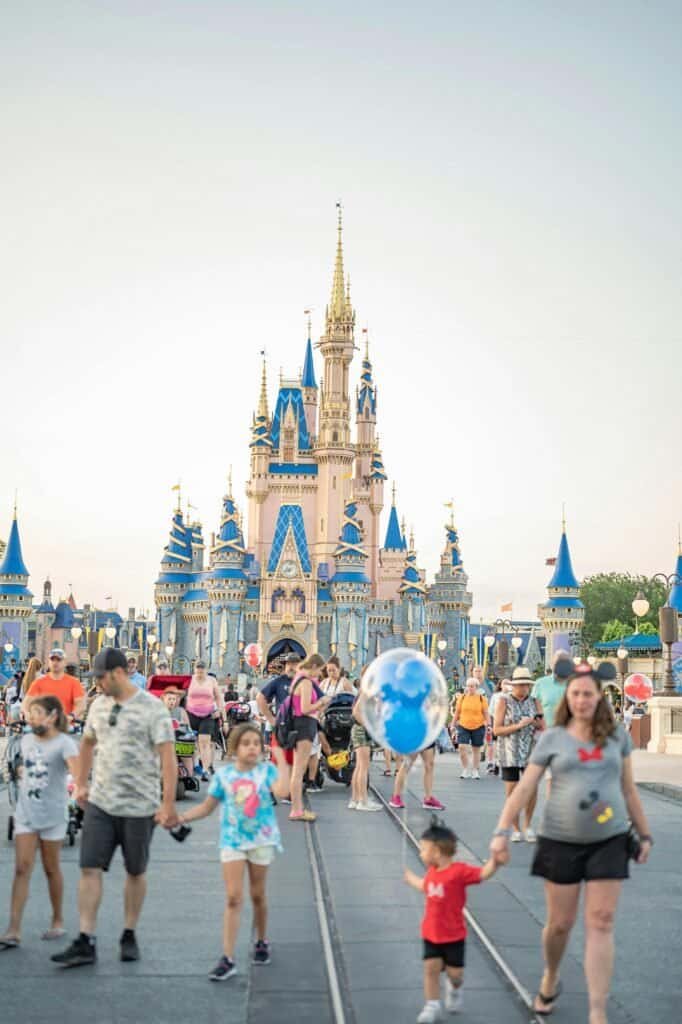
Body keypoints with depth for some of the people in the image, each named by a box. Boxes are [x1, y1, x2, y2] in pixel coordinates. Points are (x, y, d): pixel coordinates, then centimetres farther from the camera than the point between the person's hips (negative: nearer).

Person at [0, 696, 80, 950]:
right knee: (21, 869, -2)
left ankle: (57, 920, 27)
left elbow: (76, 769, -31)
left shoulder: (63, 743, -13)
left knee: (51, 869, 9)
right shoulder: (26, 740, 5)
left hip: (52, 815, -4)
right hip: (25, 814, 4)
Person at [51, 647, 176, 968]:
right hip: (99, 803, 5)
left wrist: (168, 803, -19)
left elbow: (168, 757, -15)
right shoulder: (99, 705, 6)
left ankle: (129, 936, 25)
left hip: (139, 806, -5)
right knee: (89, 869, -2)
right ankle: (85, 943, 3)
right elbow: (87, 743, 21)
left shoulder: (152, 708, -13)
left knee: (136, 872, 10)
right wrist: (81, 784, 17)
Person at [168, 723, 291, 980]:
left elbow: (282, 791, -26)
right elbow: (207, 806, 8)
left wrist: (281, 761, -21)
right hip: (232, 840, 1)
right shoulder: (223, 774, -1)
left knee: (257, 895, 13)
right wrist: (180, 818, -2)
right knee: (233, 898, -6)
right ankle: (228, 959, -5)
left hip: (261, 839, 0)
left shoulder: (267, 770, -6)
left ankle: (261, 942, 36)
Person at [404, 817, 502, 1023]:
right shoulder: (432, 871, 2)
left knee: (454, 972, 5)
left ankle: (454, 989, 38)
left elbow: (483, 874, -26)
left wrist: (494, 862, -45)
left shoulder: (459, 870, -19)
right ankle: (432, 1006, 9)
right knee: (431, 968, 0)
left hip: (453, 934, -5)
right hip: (431, 933, 5)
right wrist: (411, 878, 36)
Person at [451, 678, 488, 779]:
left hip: (478, 727, -1)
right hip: (463, 726, 1)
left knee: (476, 749, 9)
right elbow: (457, 712, 9)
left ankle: (475, 771, 22)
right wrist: (453, 725, 8)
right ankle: (465, 769, 6)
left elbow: (485, 714, 2)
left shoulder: (482, 699, -2)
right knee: (462, 747, -10)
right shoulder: (462, 697, 2)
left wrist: (487, 725, -4)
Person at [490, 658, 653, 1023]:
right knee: (559, 923, 8)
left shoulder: (617, 735, 5)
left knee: (600, 925, -2)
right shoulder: (552, 738, 0)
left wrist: (644, 833, 13)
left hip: (609, 841, 1)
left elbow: (628, 790, 13)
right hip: (560, 841, -1)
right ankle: (550, 979, 38)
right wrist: (502, 831, -12)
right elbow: (524, 788, -3)